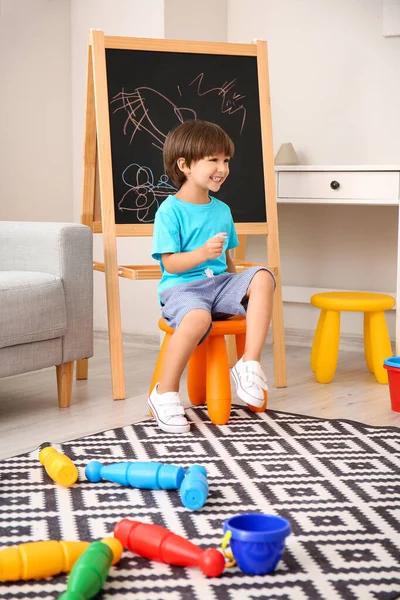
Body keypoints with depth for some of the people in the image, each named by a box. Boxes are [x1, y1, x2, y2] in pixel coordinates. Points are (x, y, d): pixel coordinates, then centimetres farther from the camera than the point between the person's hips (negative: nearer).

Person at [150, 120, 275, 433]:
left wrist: (238, 287, 8)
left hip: (219, 284, 6)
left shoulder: (222, 210, 16)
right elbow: (170, 263, -11)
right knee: (198, 317, -39)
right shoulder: (170, 210, -6)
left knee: (262, 276, -20)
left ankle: (250, 364, -25)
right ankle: (165, 393, -19)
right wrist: (203, 253, -25)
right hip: (181, 288, -6)